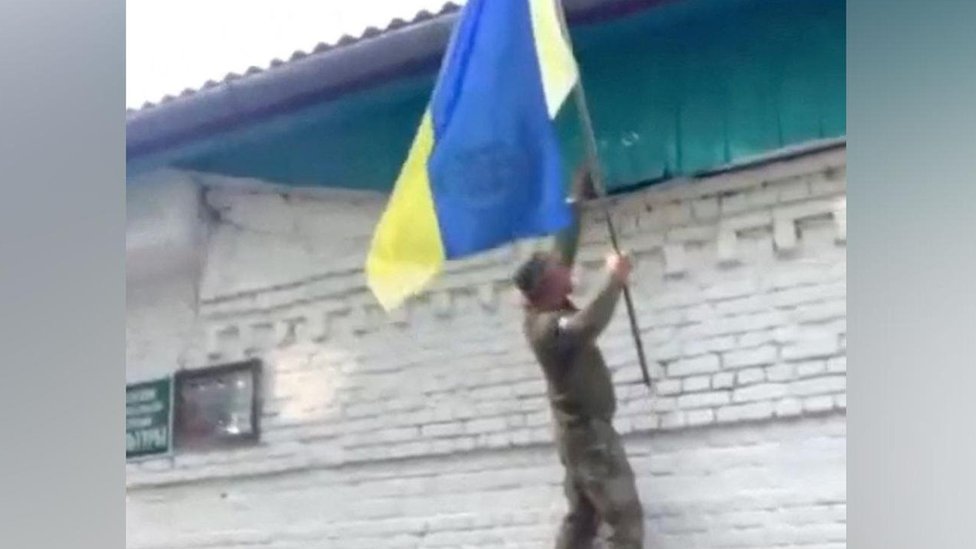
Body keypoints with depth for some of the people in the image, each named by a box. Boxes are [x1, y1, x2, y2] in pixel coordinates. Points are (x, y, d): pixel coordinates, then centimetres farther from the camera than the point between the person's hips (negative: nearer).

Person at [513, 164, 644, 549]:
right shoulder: (547, 327, -24)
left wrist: (577, 196, 17)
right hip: (588, 431, -10)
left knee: (582, 518, 11)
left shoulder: (545, 310, 2)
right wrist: (615, 280, -37)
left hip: (579, 430, 10)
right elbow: (588, 326, -46)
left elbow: (564, 249, 11)